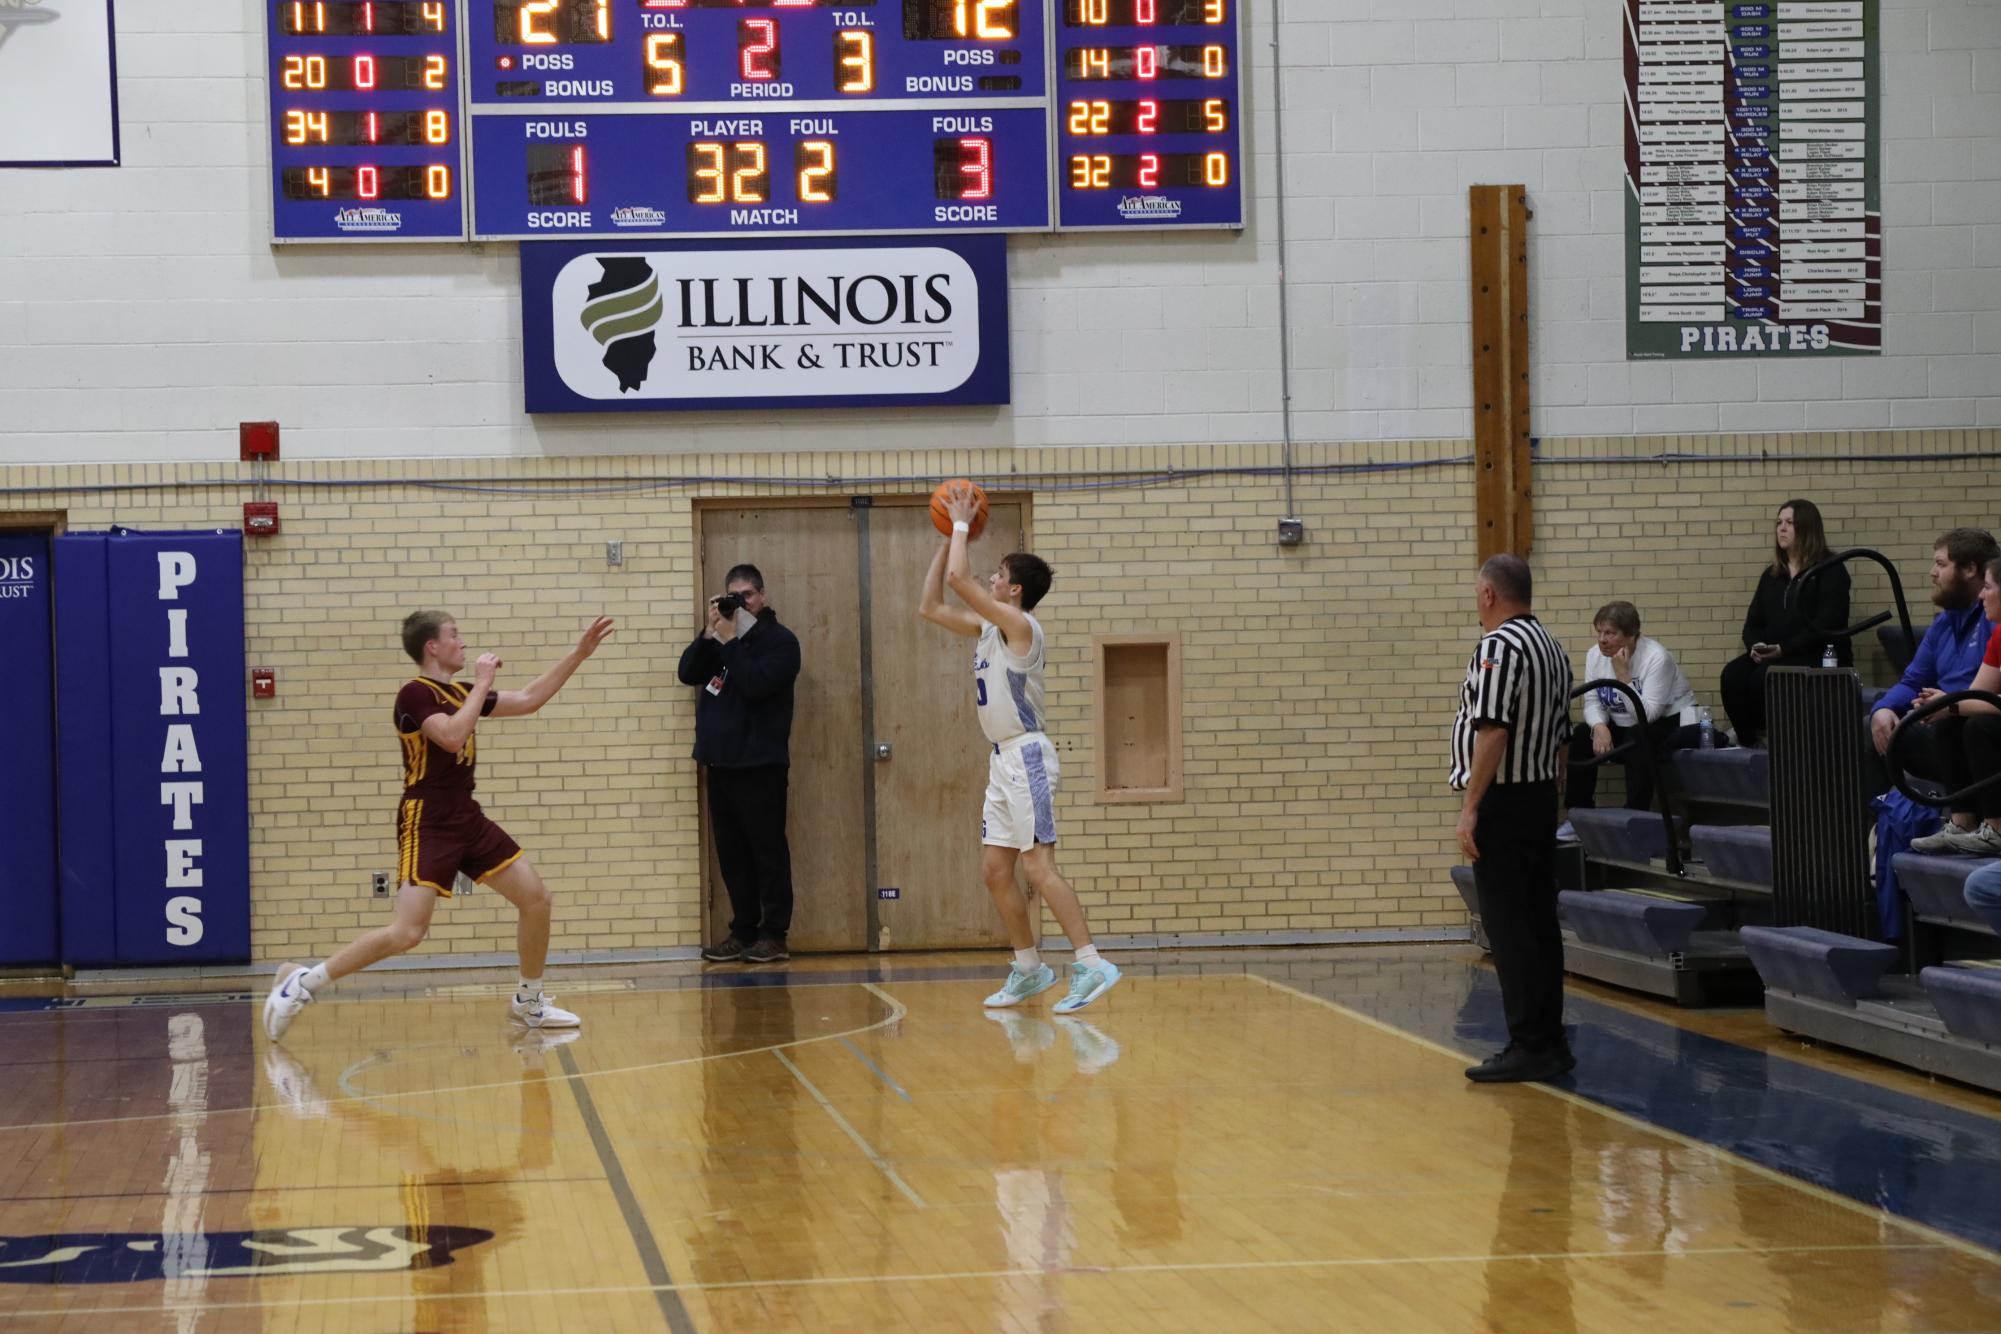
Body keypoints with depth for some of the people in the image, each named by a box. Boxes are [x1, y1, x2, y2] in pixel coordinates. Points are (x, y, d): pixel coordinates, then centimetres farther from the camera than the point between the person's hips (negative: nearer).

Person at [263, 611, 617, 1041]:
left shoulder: (461, 693, 14)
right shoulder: (416, 694, -11)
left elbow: (529, 700, 20)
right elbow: (451, 736, -27)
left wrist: (579, 653, 17)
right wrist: (482, 683, -18)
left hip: (468, 820, 8)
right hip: (427, 825, -8)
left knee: (536, 898, 5)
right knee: (407, 932, -19)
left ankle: (529, 1002, 20)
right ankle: (303, 982, -8)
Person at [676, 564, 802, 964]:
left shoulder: (780, 640, -2)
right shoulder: (721, 636, 16)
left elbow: (756, 683, -17)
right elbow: (688, 673, 3)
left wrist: (731, 640, -12)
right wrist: (711, 631, -7)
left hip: (760, 765, -6)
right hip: (720, 762, 6)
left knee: (767, 851, -4)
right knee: (732, 853, 7)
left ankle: (774, 935, -2)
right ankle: (744, 931, 12)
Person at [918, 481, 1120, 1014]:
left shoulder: (1020, 625, -13)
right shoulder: (987, 627, 14)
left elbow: (957, 579, -21)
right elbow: (930, 606, 20)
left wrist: (963, 524, -8)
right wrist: (950, 537, 15)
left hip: (1026, 756, -10)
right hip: (1004, 758, 10)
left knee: (1039, 867, -14)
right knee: (995, 870, 10)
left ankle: (1092, 965, -16)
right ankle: (1029, 968, 18)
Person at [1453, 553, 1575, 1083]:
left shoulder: (1499, 646, -15)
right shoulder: (1552, 647, 14)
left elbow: (1492, 730, -22)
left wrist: (1470, 807, -21)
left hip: (1504, 801, -9)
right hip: (1543, 798, 9)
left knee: (1508, 927, -7)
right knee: (1540, 922, 11)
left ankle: (1528, 1047, -8)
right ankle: (1550, 1043, 14)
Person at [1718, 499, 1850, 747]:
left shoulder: (1830, 571, 2)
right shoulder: (1772, 575, 23)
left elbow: (1826, 624, -10)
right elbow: (1753, 623, 18)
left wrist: (1783, 649, -19)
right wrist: (1755, 646, -7)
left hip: (1820, 658, -6)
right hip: (1772, 657, 6)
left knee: (1765, 677, -34)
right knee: (1732, 675, -26)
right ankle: (1748, 739, -17)